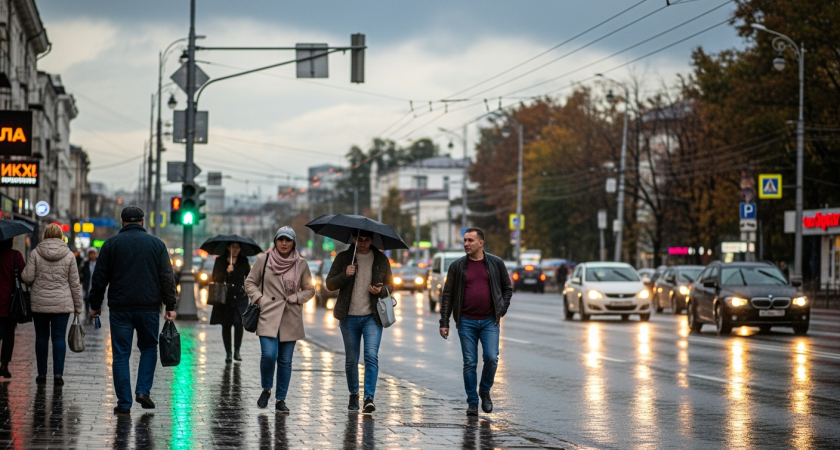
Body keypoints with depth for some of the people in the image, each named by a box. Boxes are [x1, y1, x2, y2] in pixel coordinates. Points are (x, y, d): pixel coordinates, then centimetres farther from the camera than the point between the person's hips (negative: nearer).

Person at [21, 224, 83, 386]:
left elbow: (27, 278, -5)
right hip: (62, 304, 0)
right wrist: (78, 305, 8)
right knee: (59, 337, 2)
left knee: (42, 337, 9)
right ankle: (58, 373, -5)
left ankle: (42, 374, 13)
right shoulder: (69, 255, -1)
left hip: (39, 303, 0)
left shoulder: (36, 253, -3)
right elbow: (74, 283, 1)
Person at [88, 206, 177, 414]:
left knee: (121, 354, 3)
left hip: (120, 309, -1)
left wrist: (95, 305, 12)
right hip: (149, 307, 1)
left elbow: (100, 278, 3)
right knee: (149, 348, 18)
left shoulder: (111, 244, 3)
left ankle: (124, 403, 2)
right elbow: (167, 278, 3)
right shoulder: (156, 244, 5)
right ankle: (143, 390, 3)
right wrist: (170, 306, 7)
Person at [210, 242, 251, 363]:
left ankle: (237, 351, -5)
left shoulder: (243, 261, 8)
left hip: (240, 298, 0)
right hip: (225, 298, 0)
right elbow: (215, 278, -4)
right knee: (226, 326, 4)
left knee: (238, 323, -17)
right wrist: (226, 271, -17)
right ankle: (228, 353, 13)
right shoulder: (220, 261, 3)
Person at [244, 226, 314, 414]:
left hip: (291, 319, 2)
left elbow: (309, 290, 14)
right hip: (268, 316, -2)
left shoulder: (301, 264, 6)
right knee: (269, 355, -17)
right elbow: (250, 282, 12)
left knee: (285, 361, 3)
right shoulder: (264, 260, 2)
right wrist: (258, 299, -2)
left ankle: (280, 400, 14)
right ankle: (266, 389, 9)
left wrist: (296, 298, -2)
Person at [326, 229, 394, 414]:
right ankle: (353, 395, 27)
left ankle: (369, 398, -19)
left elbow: (390, 284, 14)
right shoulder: (343, 258, 3)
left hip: (372, 317, -1)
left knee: (371, 356, -15)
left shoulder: (381, 260, 6)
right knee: (351, 359, 8)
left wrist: (382, 290, -9)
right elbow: (330, 284, 1)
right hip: (349, 317, 1)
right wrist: (345, 274, -18)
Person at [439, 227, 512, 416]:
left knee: (491, 358, -12)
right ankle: (472, 402, 11)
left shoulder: (496, 263, 4)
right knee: (469, 363, 0)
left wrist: (501, 312, 3)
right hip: (466, 321, 0)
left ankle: (485, 391, 13)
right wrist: (444, 322, 1)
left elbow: (507, 288, 13)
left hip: (490, 321, 0)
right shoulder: (457, 266, 3)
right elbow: (447, 295, 5)